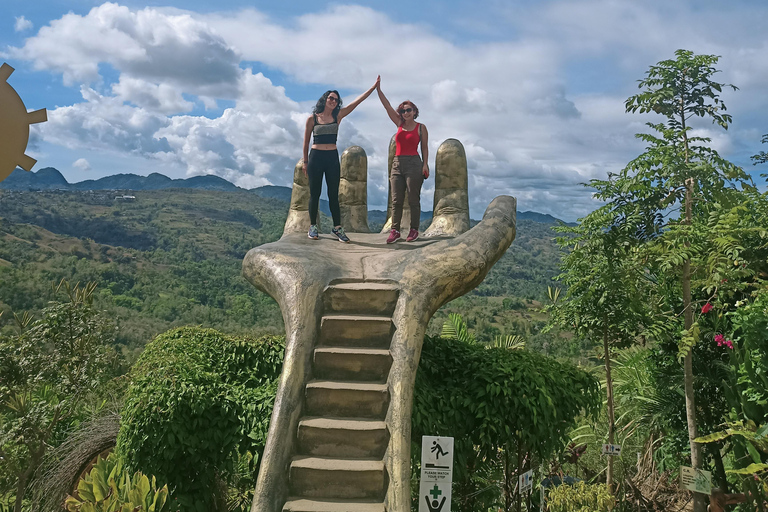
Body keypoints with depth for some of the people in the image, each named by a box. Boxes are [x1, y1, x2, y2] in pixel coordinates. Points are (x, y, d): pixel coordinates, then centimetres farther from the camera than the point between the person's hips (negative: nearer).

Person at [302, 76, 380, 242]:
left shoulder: (338, 116, 6)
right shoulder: (312, 119, 1)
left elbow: (358, 101, 3)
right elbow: (306, 142, 7)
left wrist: (374, 86, -1)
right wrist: (305, 162, 7)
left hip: (332, 157, 2)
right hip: (315, 157, -2)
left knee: (333, 194, 3)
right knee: (315, 194, 3)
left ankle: (337, 227, 8)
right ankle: (313, 227, 12)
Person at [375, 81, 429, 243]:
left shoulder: (421, 127, 2)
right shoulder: (400, 124, 12)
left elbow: (424, 147, 3)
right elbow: (387, 107, 8)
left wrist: (425, 164, -8)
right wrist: (378, 89, 3)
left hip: (413, 164, -4)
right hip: (397, 163, 4)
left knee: (413, 199, -1)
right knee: (396, 200, 1)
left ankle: (414, 230, 5)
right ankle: (395, 230, 2)